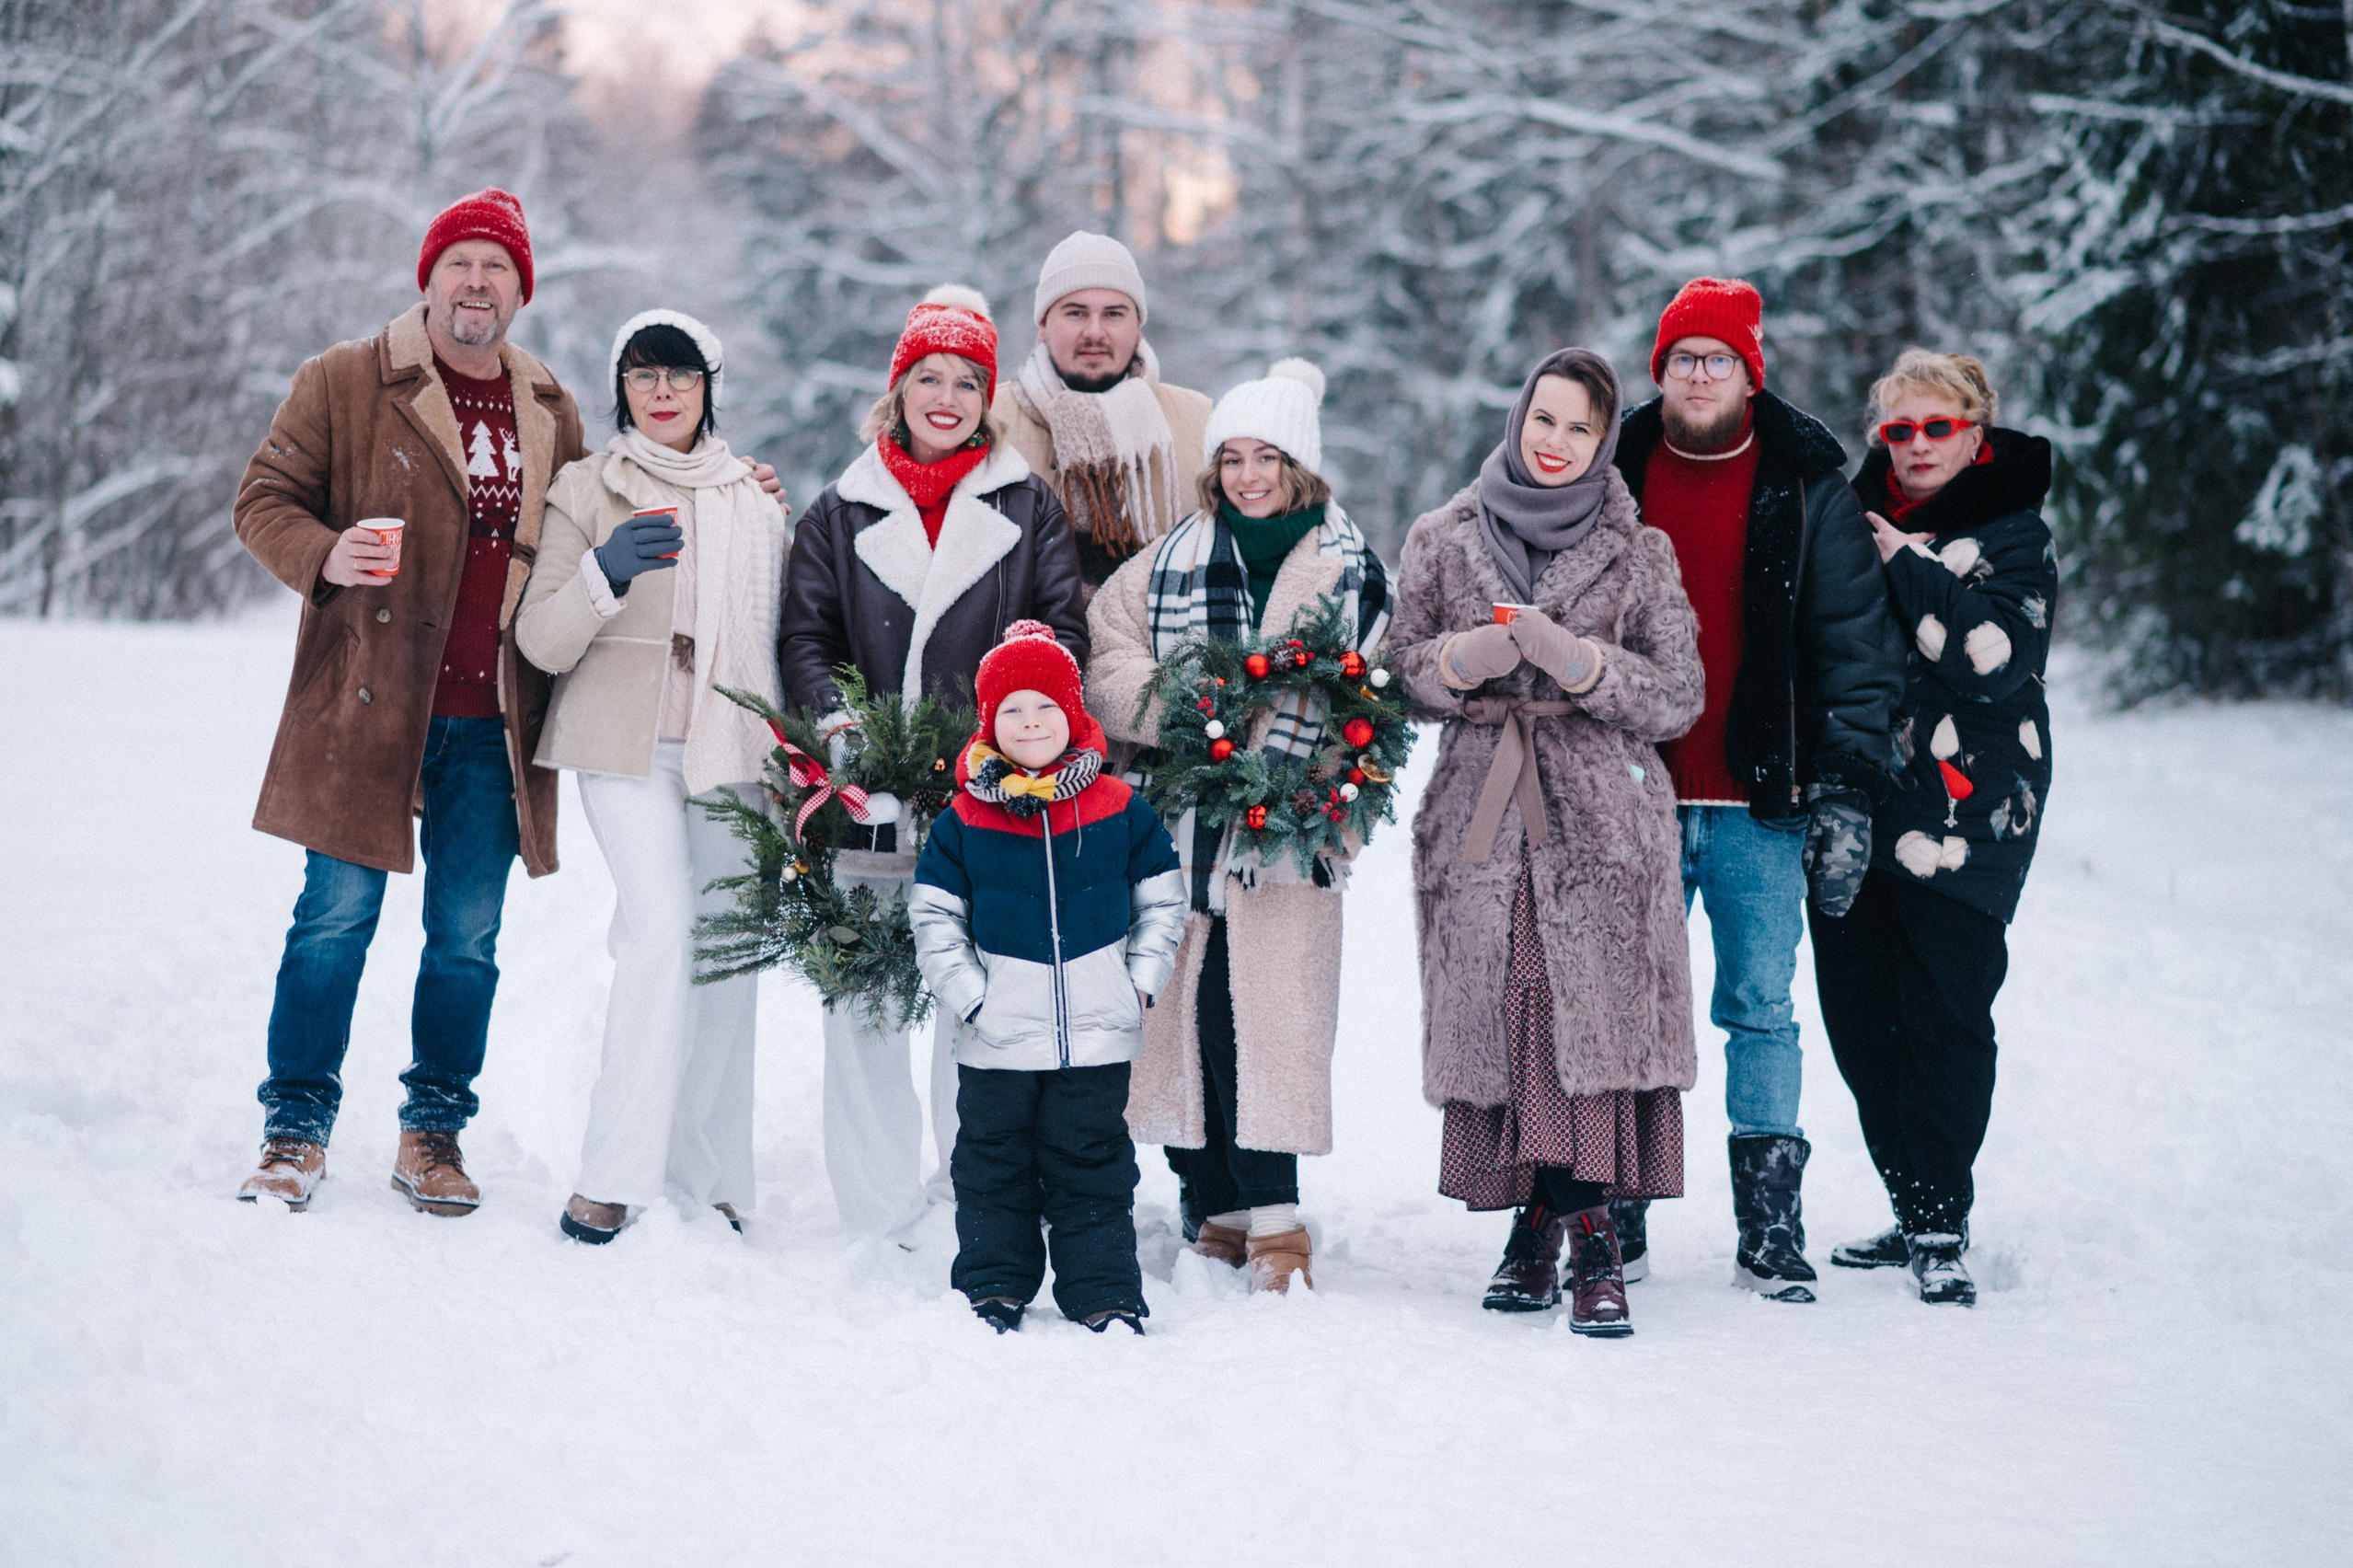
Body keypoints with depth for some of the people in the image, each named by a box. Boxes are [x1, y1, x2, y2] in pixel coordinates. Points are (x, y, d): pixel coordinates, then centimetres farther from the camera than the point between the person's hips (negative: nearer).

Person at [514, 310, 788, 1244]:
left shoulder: (754, 500, 16)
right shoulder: (588, 490, 4)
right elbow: (541, 642, -2)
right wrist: (603, 574, -20)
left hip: (732, 750, 4)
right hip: (626, 745, -4)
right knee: (663, 934, -20)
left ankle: (709, 1178, 9)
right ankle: (612, 1176, -15)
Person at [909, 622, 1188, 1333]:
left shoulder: (1119, 810, 1)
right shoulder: (965, 819, -1)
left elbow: (1162, 899, 9)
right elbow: (932, 916, 2)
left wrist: (1140, 982, 0)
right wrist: (968, 995, -7)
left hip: (1098, 1035, 0)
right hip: (997, 1039, 0)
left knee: (1093, 1167, 7)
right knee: (994, 1166, 10)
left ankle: (1105, 1293, 14)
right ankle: (993, 1285, 22)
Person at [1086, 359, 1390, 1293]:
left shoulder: (1350, 570, 8)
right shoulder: (1172, 564, 13)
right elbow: (1108, 658, 9)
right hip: (1181, 820, 3)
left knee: (1266, 1019, -9)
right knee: (1186, 1014, 2)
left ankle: (1274, 1222, -6)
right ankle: (1216, 1213, 11)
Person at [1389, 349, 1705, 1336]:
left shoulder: (1637, 553, 8)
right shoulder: (1443, 540, 12)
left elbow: (1679, 696, 3)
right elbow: (1402, 672, 13)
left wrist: (1577, 659, -12)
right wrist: (1465, 659, -8)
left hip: (1603, 819, -1)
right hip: (1481, 820, 1)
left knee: (1596, 1012, -11)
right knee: (1498, 1016, -3)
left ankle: (1591, 1236, -8)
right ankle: (1534, 1224, 9)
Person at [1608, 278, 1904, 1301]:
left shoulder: (1807, 488, 3)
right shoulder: (1614, 478, 8)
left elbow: (1858, 648, 1)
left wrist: (1846, 794, -6)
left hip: (1761, 804, -2)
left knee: (1761, 1012, 0)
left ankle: (1771, 1230, 7)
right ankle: (1616, 1226, 14)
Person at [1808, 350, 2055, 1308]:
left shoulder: (2015, 538, 1)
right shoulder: (1853, 522, 13)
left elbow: (1998, 658, -16)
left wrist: (1903, 566, -13)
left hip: (1964, 815, -5)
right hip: (1852, 812, 5)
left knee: (1946, 1015, -8)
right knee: (1858, 1015, 6)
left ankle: (1941, 1230, 0)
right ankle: (1912, 1216, 18)